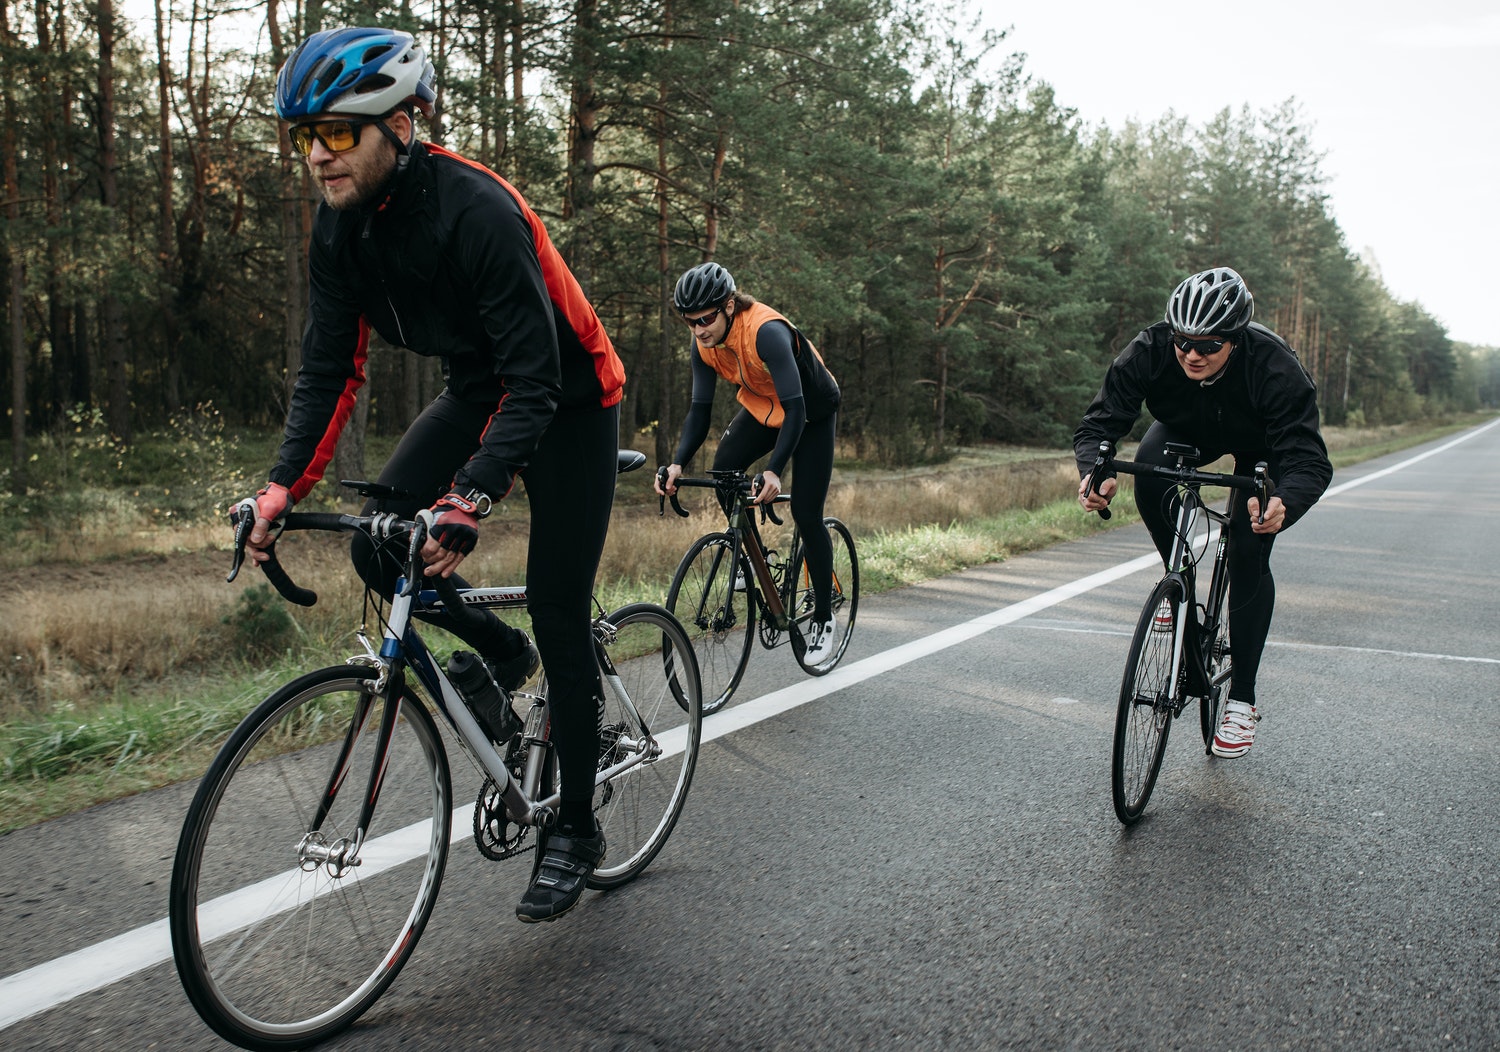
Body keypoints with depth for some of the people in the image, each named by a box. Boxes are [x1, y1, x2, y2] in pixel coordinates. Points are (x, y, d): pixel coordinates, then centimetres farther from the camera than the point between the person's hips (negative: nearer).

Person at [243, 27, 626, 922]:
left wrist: (472, 497, -43)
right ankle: (500, 653, 19)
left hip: (567, 400, -7)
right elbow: (330, 367, -5)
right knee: (377, 547, -9)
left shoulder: (477, 211, -30)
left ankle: (576, 829, 10)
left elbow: (535, 382, -33)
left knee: (559, 615, -7)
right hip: (479, 388, 7)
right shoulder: (341, 226, -8)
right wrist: (285, 488, -16)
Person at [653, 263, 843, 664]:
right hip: (761, 407, 6)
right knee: (722, 474, -19)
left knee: (805, 514, -10)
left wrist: (774, 471, -51)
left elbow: (796, 409, -41)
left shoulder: (766, 332, -37)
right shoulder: (704, 344, -16)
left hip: (812, 413, -6)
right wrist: (678, 463, -30)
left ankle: (824, 618, 6)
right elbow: (700, 410, -14)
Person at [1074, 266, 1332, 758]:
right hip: (1188, 430, 3)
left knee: (1248, 554, -14)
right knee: (1149, 465, -31)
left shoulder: (1274, 367, -39)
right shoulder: (1150, 350, -33)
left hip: (1263, 446, -2)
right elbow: (1101, 421, -32)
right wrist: (1094, 472, -54)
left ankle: (1242, 700, -1)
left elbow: (1309, 460, -41)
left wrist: (1284, 504, -63)